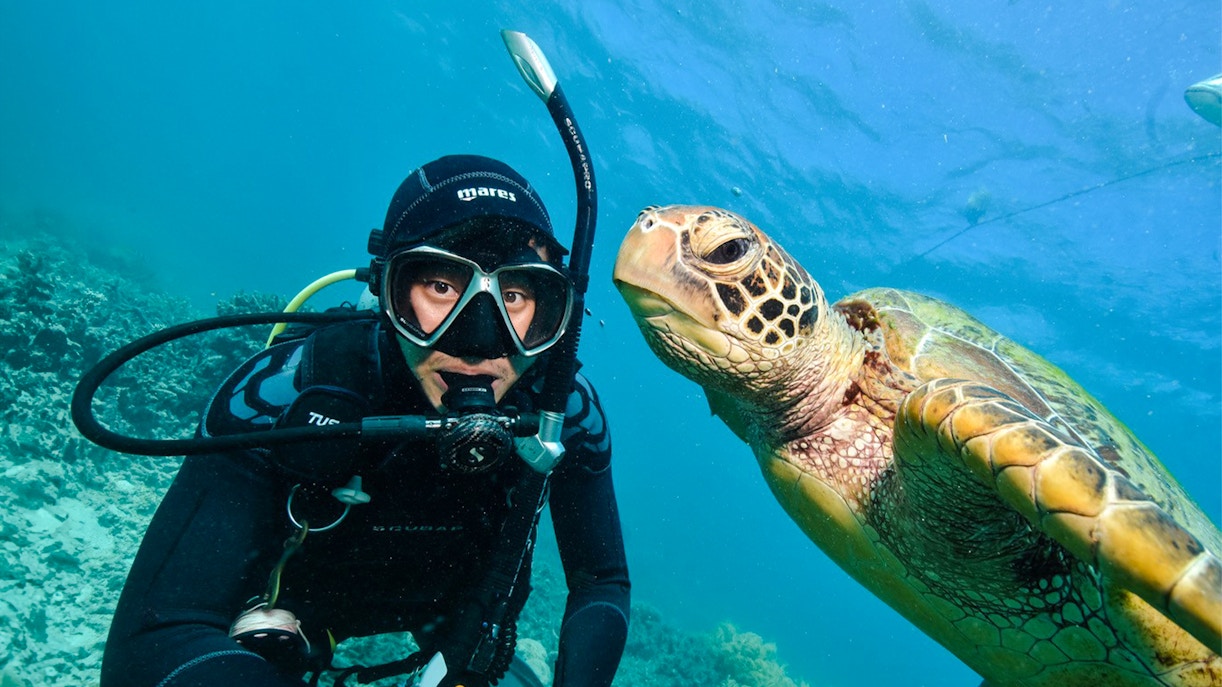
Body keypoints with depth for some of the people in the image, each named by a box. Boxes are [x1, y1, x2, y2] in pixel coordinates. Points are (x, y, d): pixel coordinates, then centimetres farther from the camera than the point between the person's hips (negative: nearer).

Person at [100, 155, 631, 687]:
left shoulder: (566, 409, -29)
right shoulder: (282, 394, -36)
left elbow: (602, 583, -18)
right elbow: (151, 644, -38)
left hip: (451, 599, 2)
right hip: (293, 602, -1)